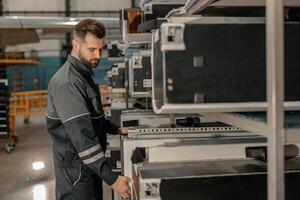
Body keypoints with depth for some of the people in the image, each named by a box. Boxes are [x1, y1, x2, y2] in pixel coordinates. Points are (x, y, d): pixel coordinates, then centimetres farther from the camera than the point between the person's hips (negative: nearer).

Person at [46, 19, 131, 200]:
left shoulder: (84, 75, 10)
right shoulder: (67, 83, -23)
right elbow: (82, 137, -29)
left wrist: (116, 129, 12)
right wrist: (112, 179, -30)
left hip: (90, 165, 9)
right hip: (76, 171, -9)